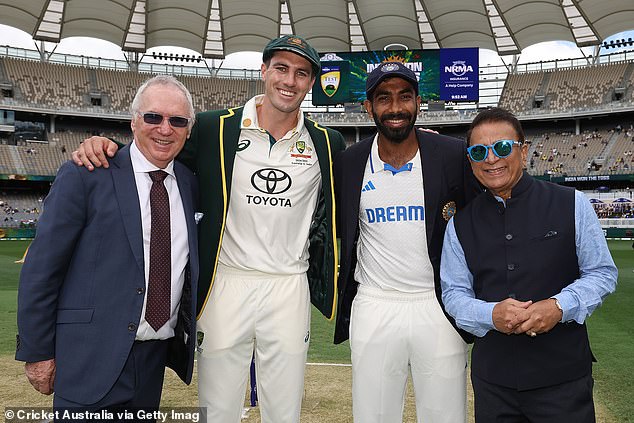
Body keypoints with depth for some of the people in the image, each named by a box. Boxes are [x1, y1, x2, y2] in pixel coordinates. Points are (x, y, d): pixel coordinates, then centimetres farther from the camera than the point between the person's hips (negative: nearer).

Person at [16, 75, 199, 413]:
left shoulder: (189, 183, 6)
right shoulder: (85, 176, -8)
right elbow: (41, 269, -7)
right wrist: (36, 353, -6)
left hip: (157, 358, 5)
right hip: (95, 360, -5)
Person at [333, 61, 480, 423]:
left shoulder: (455, 156, -3)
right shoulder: (348, 163, 2)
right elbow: (336, 232, 13)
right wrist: (336, 296, 8)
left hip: (439, 307, -1)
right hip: (372, 308, 2)